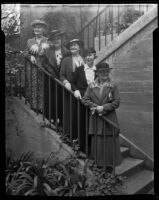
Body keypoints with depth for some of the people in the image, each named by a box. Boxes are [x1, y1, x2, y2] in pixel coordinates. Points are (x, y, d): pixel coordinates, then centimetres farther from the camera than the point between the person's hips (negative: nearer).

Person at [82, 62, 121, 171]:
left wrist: (103, 107, -13)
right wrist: (95, 106, -12)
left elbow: (116, 102, -4)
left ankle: (110, 165, 16)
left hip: (109, 118, -1)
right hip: (96, 119, 1)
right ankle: (98, 164, 18)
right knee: (97, 141, 4)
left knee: (109, 142, 2)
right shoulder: (92, 86, 5)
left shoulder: (113, 86, 0)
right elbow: (85, 99, 2)